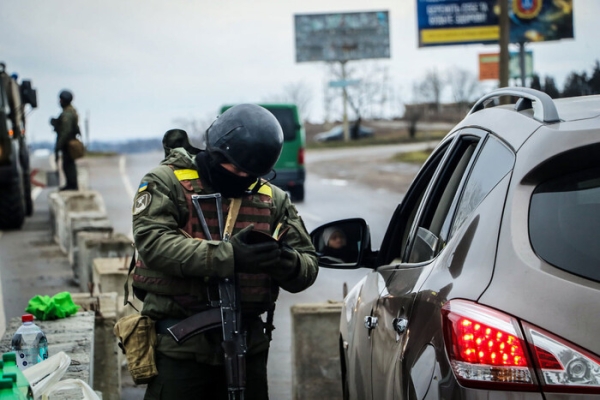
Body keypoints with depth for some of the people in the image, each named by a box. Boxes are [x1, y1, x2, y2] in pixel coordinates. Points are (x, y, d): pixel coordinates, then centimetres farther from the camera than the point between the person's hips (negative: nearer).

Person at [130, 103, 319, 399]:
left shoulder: (273, 199, 10)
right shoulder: (168, 182, -2)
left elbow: (308, 267, 7)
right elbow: (153, 241, -20)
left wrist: (286, 263, -19)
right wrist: (227, 256, -29)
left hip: (248, 347, 4)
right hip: (181, 344, -4)